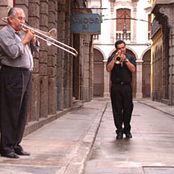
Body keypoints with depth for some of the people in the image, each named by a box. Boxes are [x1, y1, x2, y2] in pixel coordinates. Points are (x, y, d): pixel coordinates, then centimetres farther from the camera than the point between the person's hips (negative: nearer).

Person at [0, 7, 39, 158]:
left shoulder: (22, 33, 21)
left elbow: (35, 49, 25)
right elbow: (13, 52, -19)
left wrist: (32, 38, 8)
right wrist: (25, 40, -9)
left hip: (26, 75, 9)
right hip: (13, 75, -9)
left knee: (22, 113, 10)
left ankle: (16, 145, 17)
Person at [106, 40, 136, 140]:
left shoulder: (130, 58, 14)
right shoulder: (112, 58, 13)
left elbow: (133, 69, -2)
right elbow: (108, 69, -3)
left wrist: (125, 59, -9)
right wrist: (115, 58, -9)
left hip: (127, 86, 1)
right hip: (115, 86, 0)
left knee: (128, 109, 0)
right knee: (117, 110, -2)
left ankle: (127, 130, 11)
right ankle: (119, 131, 2)